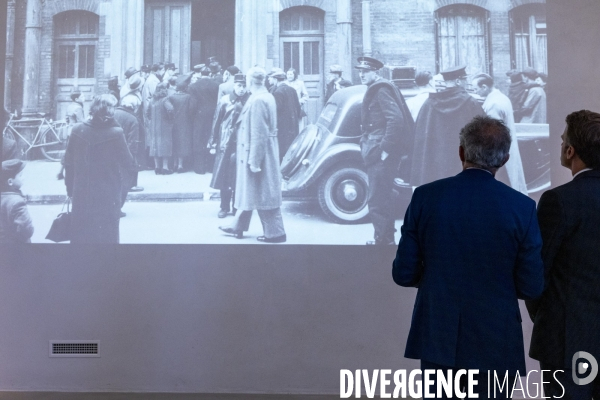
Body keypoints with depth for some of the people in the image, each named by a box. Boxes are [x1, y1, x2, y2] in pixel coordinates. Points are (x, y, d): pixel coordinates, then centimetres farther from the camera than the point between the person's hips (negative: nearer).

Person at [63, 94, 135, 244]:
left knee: (80, 234, 16)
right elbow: (128, 165, -10)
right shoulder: (116, 133, -16)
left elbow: (68, 163, 1)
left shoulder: (77, 130, -6)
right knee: (106, 234, 9)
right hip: (107, 196, -3)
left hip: (81, 194, 3)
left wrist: (70, 188, 13)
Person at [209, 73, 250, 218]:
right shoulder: (225, 100, 1)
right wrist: (213, 141, 4)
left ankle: (237, 207, 15)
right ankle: (224, 207, 16)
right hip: (226, 143, 1)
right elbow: (217, 121, 5)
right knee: (224, 175, 4)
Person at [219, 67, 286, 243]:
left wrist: (254, 161, -20)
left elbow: (258, 134, -23)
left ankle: (275, 233, 7)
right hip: (266, 151, 10)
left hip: (258, 152, -10)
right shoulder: (267, 97, 9)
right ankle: (238, 227, 29)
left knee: (264, 193, -1)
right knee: (250, 190, 18)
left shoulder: (257, 100, -20)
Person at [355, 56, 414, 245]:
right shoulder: (375, 90, 18)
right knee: (382, 198, 18)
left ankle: (383, 240, -2)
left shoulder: (381, 90, -12)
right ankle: (387, 238, 28)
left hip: (381, 153, -11)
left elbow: (396, 119, -23)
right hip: (378, 152, 11)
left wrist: (385, 149, -22)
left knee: (377, 200, -8)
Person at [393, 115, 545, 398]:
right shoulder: (522, 207, -10)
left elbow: (403, 274, -5)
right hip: (495, 342, -1)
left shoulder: (425, 196, -8)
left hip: (437, 339, 1)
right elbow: (531, 287, -6)